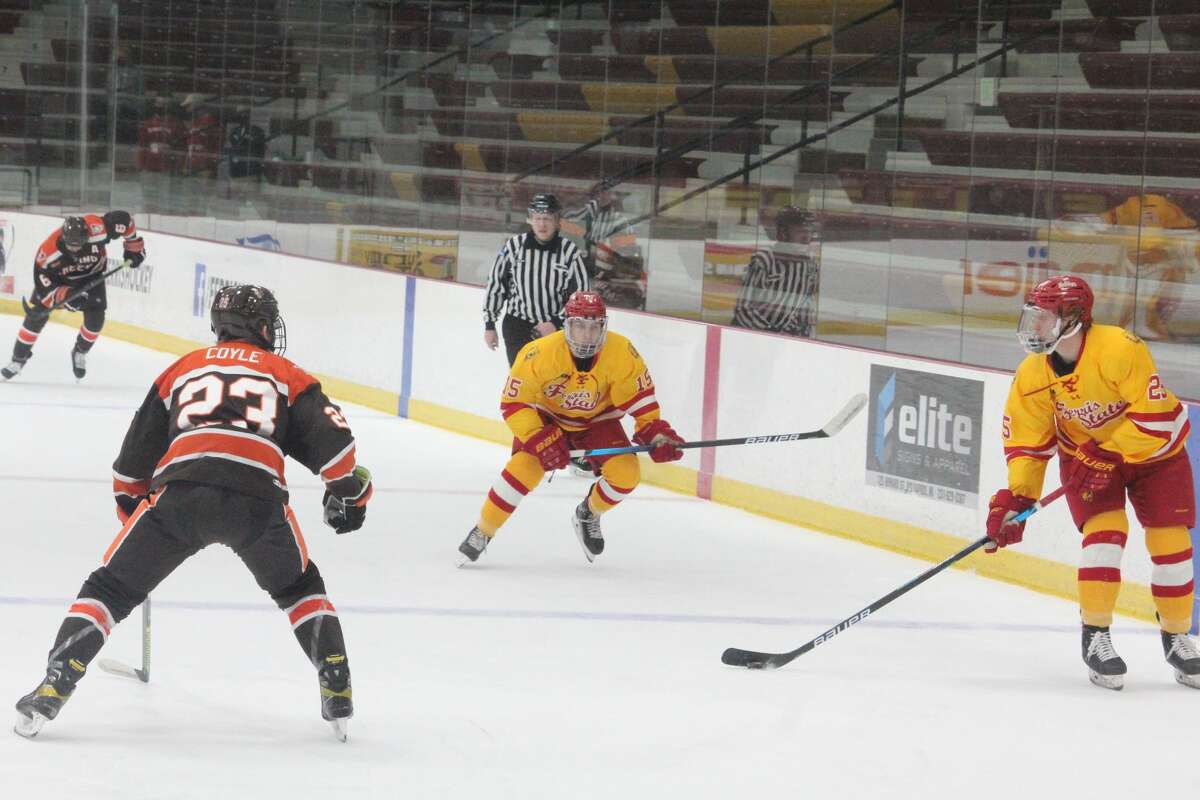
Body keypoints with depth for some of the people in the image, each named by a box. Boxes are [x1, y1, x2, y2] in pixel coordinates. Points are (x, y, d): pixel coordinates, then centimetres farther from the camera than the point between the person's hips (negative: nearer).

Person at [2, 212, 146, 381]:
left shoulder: (97, 228, -39)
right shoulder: (48, 251, -39)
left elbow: (124, 218, -25)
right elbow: (43, 281, -30)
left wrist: (133, 245, -13)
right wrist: (66, 295, -43)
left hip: (91, 275, 1)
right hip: (58, 277, -1)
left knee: (95, 319, -12)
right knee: (37, 315, -9)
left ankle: (80, 353, 17)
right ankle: (19, 359, 7)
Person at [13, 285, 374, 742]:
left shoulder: (183, 369, 32)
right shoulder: (287, 376, 26)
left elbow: (136, 456, 33)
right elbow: (328, 435, 10)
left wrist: (132, 509, 45)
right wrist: (350, 492, 22)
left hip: (179, 495, 0)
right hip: (258, 498, 0)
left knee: (112, 587, 13)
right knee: (298, 586, 27)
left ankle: (53, 688, -2)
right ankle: (337, 689, 17)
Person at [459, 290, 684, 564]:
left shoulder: (622, 353, -26)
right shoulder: (540, 354, -32)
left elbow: (639, 396, -12)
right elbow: (513, 403, -25)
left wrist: (655, 432, -25)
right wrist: (540, 439, -35)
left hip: (597, 420, 3)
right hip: (546, 416, -2)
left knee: (626, 473, -17)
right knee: (525, 467, -27)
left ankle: (588, 515, 16)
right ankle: (482, 533, -8)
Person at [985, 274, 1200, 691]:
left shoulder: (1121, 349, -32)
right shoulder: (1033, 374, -14)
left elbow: (1156, 415, -31)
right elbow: (1028, 441, -8)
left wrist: (1108, 452, -32)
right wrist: (1015, 497, -19)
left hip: (1154, 452, -2)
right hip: (1086, 455, 2)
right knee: (1105, 535, -19)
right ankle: (1096, 636, -8)